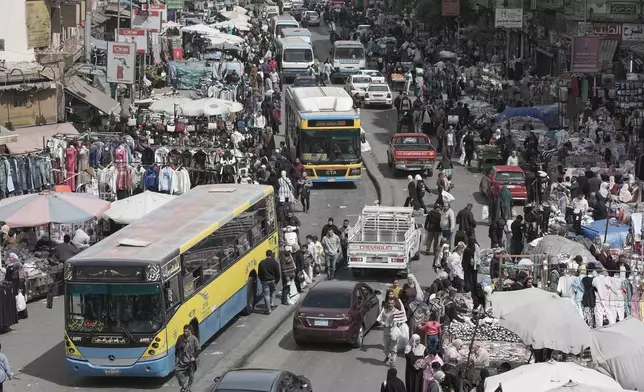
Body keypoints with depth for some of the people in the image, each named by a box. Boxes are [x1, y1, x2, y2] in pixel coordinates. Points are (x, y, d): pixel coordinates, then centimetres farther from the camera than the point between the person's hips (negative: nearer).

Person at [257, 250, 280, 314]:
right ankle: (271, 305, 30)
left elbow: (259, 274, 2)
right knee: (272, 292, 25)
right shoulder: (275, 262, -8)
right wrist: (277, 281, 7)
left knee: (266, 295, 1)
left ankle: (268, 309, -4)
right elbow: (277, 273, -5)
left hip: (265, 281, -1)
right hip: (273, 280, 1)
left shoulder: (261, 263, -4)